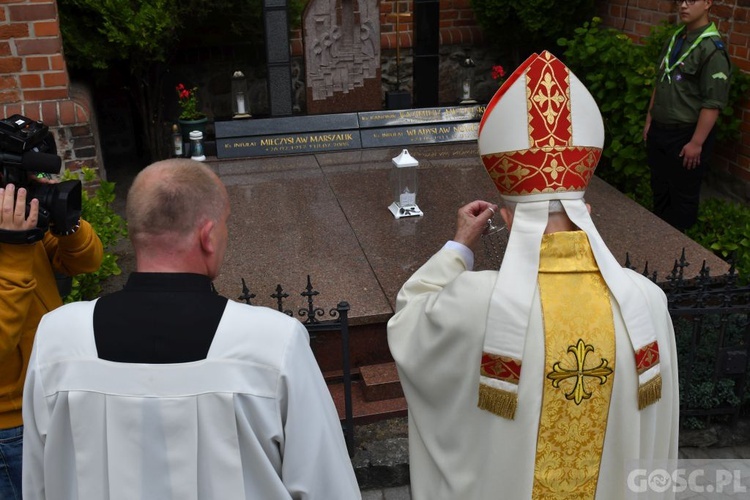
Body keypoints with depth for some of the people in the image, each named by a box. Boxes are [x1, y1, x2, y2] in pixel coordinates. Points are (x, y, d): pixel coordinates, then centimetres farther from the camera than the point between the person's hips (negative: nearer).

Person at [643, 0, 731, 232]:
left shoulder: (712, 48, -17)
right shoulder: (675, 39, 7)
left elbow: (713, 103, -19)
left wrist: (697, 143, -19)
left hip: (686, 135, -7)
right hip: (659, 130, 7)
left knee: (683, 195, 7)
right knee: (659, 189, 19)